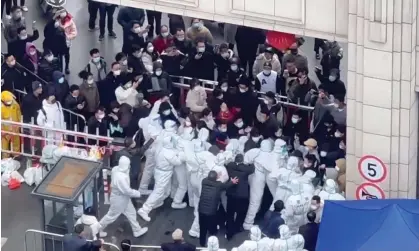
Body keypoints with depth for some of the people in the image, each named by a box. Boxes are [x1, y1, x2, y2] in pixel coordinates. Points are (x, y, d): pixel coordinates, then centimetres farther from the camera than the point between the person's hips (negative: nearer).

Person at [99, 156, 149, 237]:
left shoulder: (116, 169, -14)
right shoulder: (120, 177, -41)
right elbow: (127, 191, -30)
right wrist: (138, 194, -16)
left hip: (123, 197, 9)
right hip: (119, 199, -9)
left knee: (131, 213, 22)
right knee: (112, 216, 15)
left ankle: (137, 230, 39)